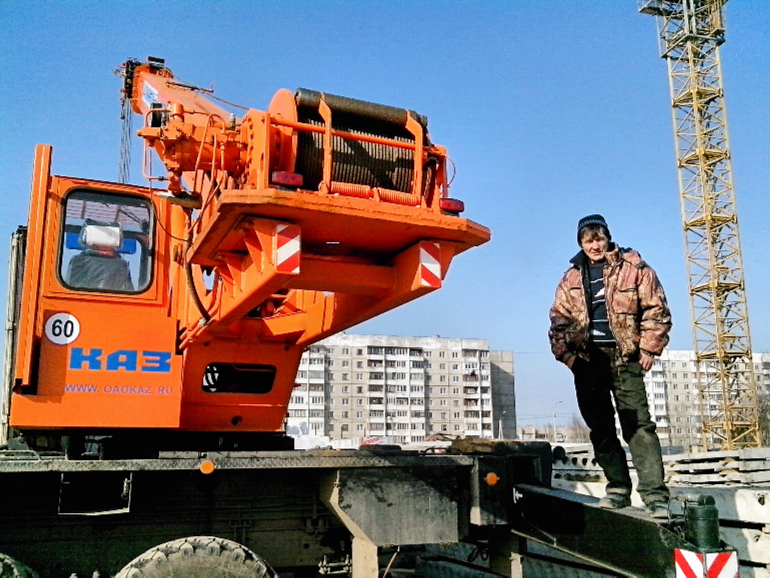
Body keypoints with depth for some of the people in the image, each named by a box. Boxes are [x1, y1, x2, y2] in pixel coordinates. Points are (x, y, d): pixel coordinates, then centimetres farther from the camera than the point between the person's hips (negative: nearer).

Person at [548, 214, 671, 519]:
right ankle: (617, 489, 16)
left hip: (624, 357, -4)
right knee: (601, 430, 7)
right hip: (587, 362, 5)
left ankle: (655, 495, -9)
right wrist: (565, 353, 1)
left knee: (638, 425, -10)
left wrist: (649, 347, -8)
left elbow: (656, 310, -1)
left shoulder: (633, 267, 2)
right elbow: (559, 320, 13)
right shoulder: (571, 278, 13)